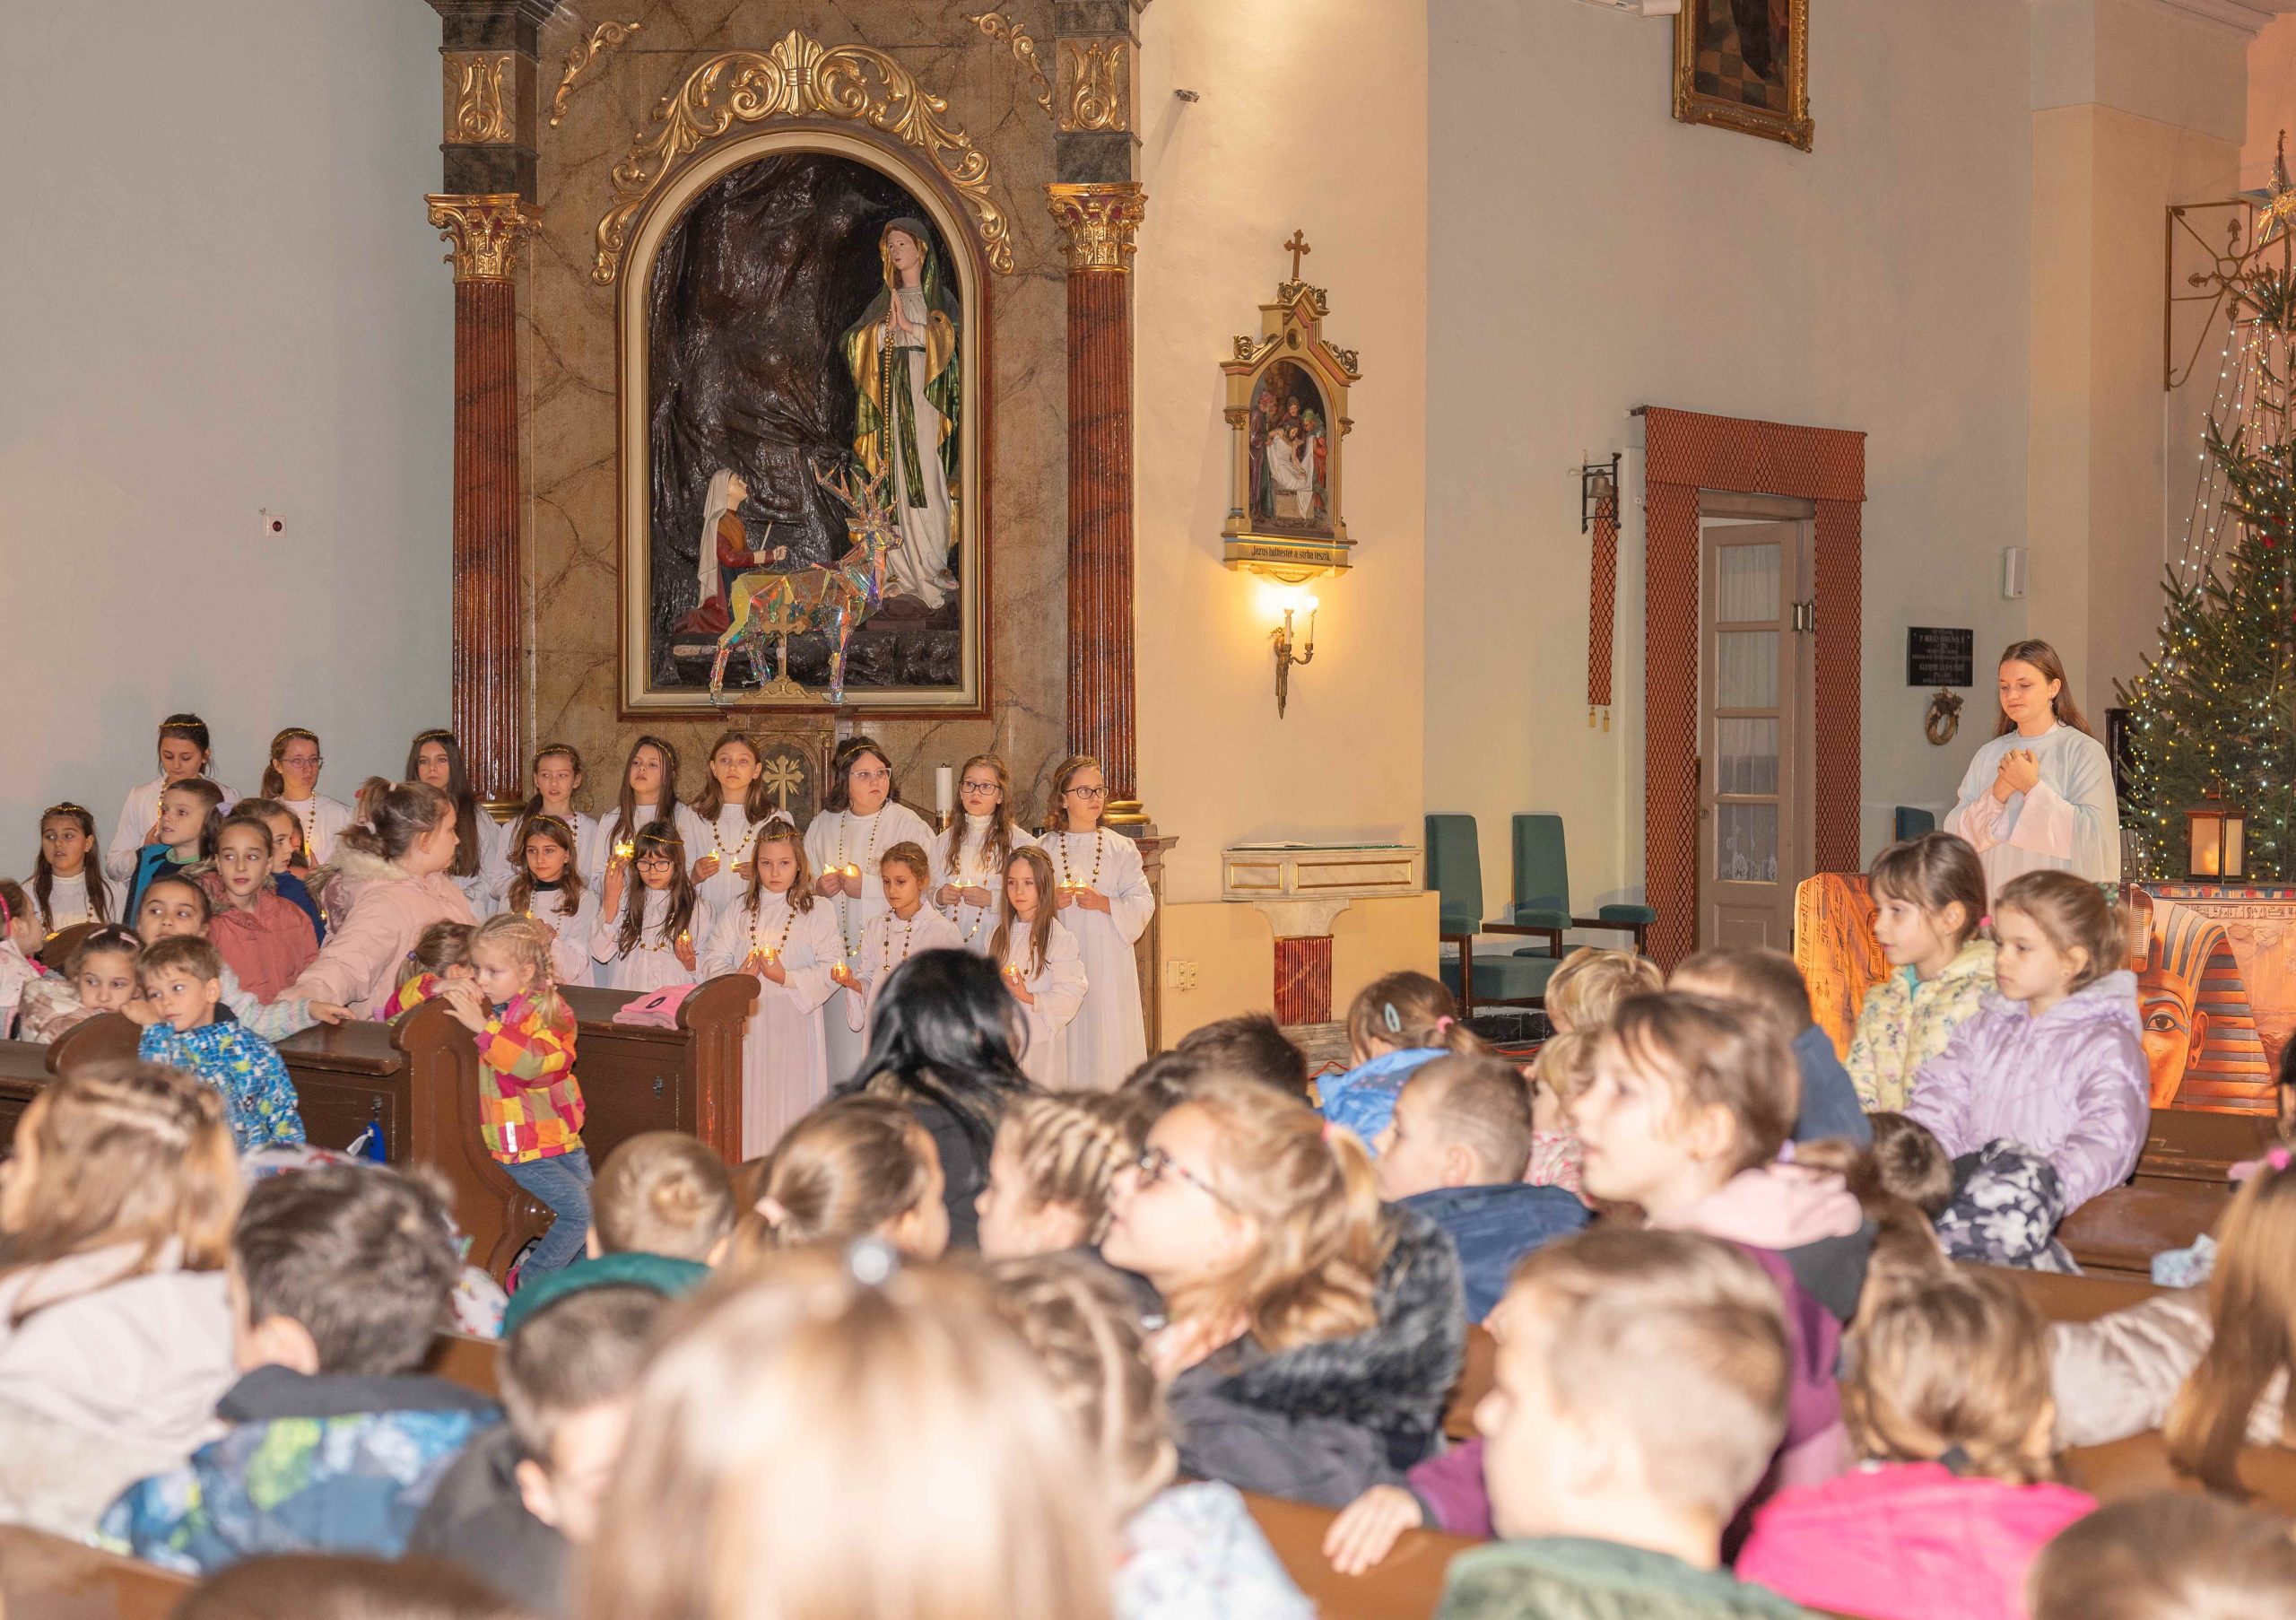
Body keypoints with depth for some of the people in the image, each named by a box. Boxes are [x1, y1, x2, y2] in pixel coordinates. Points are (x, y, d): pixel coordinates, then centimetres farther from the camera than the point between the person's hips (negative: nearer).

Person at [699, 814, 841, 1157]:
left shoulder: (818, 913, 2)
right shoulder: (738, 912, 12)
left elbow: (830, 971, -6)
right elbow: (713, 959, 5)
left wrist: (787, 978, -18)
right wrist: (736, 977, -15)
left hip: (795, 1024, -3)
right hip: (748, 1024, 3)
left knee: (791, 1099, -3)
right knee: (749, 1100, 3)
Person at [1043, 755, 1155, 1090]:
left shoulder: (1121, 849, 8)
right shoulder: (1043, 848, 7)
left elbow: (1143, 903, 3)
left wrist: (1103, 903, -13)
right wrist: (1051, 900, -12)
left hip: (1108, 961, 0)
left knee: (1108, 1040, -3)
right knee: (1065, 1044, -3)